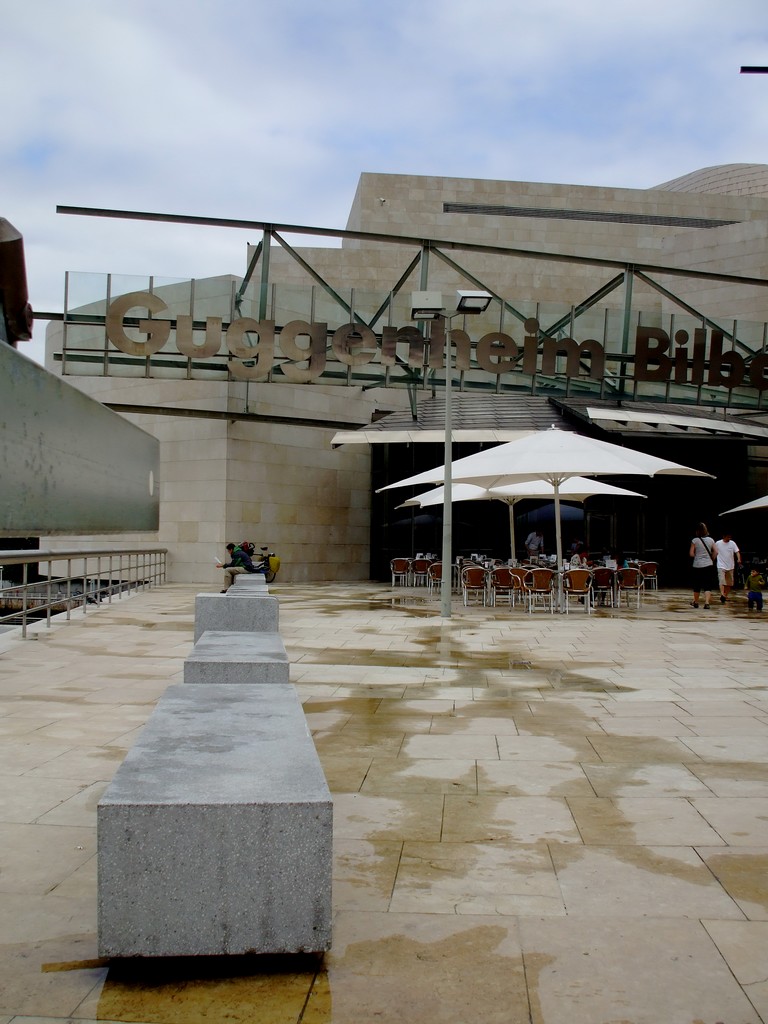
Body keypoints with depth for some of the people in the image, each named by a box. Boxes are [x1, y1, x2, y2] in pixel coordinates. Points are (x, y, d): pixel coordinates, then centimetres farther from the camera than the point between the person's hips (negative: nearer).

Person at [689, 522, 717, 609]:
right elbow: (715, 553, 0)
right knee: (708, 586, 1)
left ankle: (696, 602, 26)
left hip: (697, 566, -1)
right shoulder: (710, 540, 2)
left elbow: (691, 554, -7)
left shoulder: (695, 541, -6)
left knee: (697, 585, 13)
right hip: (709, 565, 1)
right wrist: (712, 560, 15)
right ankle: (707, 602, -13)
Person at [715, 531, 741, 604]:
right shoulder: (718, 543, -4)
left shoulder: (732, 543, 1)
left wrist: (739, 559, -26)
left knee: (729, 583, 8)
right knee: (722, 581, -18)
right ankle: (722, 595, -30)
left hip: (730, 566, 3)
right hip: (721, 566, -3)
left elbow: (737, 552, -9)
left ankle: (725, 596, 22)